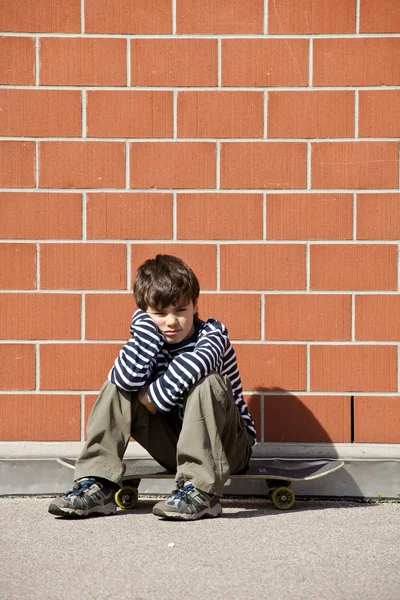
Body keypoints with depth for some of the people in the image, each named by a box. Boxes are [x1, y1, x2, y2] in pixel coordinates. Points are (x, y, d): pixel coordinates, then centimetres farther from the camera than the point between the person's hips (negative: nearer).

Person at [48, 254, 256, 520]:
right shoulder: (151, 340, -1)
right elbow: (127, 379, -26)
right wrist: (149, 320, -20)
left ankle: (201, 490, -36)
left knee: (206, 381, -32)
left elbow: (191, 365, -39)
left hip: (229, 448, -4)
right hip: (175, 447, 4)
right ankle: (98, 486, -20)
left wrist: (153, 397, -25)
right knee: (118, 386, -10)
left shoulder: (213, 333, -11)